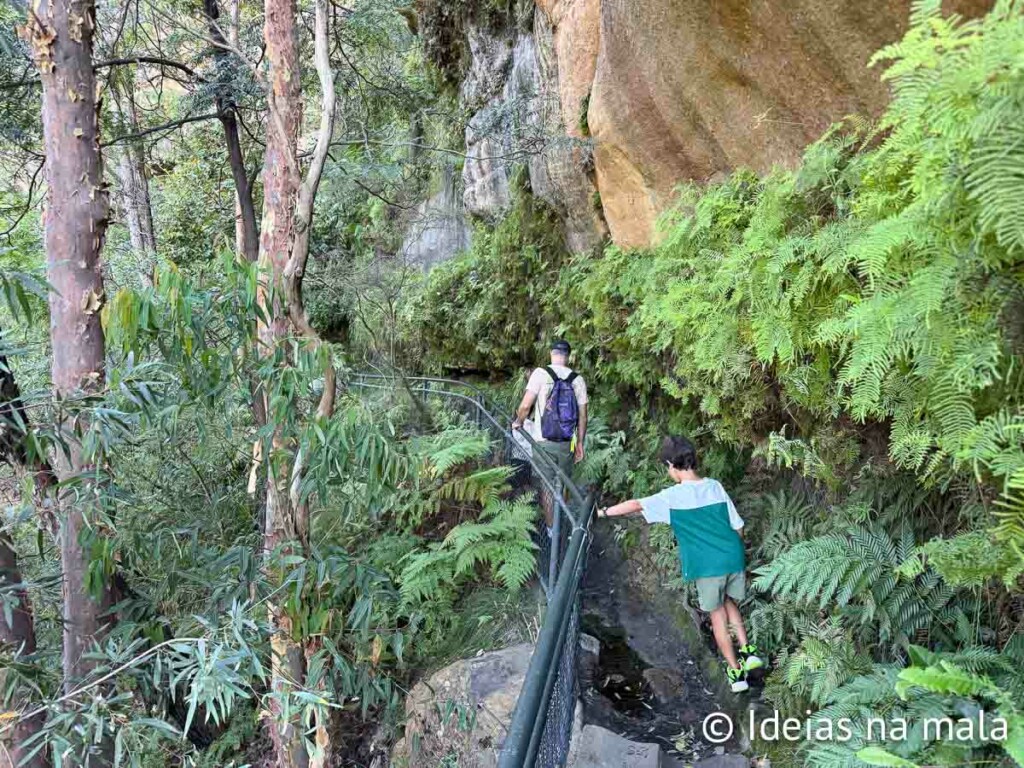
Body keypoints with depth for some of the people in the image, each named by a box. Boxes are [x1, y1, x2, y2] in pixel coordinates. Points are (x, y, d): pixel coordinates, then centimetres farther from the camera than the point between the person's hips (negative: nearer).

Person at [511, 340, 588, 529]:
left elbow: (525, 406, -15)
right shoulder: (578, 380, 0)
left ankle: (551, 528, 16)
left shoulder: (541, 374, -9)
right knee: (562, 485, 17)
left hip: (543, 442, -2)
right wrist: (580, 444, 12)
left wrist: (518, 422, 5)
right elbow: (582, 416, 2)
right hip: (567, 444, 2)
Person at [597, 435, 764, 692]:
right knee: (730, 603, 28)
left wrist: (603, 512, 2)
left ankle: (736, 673, 19)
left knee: (718, 616, 12)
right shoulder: (716, 487, 4)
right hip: (734, 558, 5)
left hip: (707, 566, -4)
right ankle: (747, 652, 20)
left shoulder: (673, 496, -10)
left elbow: (636, 505, -10)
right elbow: (738, 527, 8)